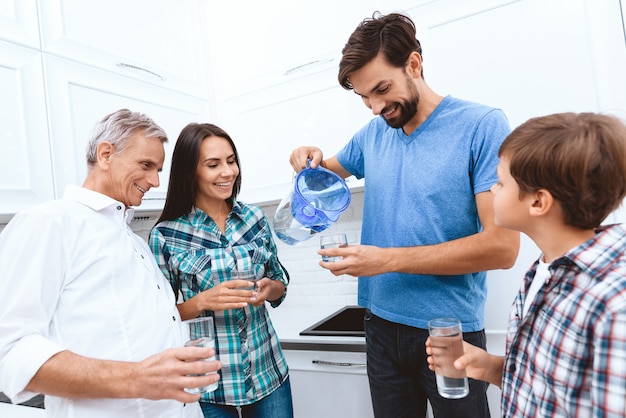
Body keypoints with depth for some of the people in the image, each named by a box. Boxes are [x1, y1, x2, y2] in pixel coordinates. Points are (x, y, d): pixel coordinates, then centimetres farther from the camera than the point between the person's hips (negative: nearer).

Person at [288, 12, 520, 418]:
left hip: (451, 329, -4)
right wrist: (312, 160, -3)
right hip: (382, 324, 5)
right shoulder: (373, 133, 3)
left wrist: (387, 259, -22)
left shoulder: (483, 125, -14)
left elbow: (502, 246, -19)